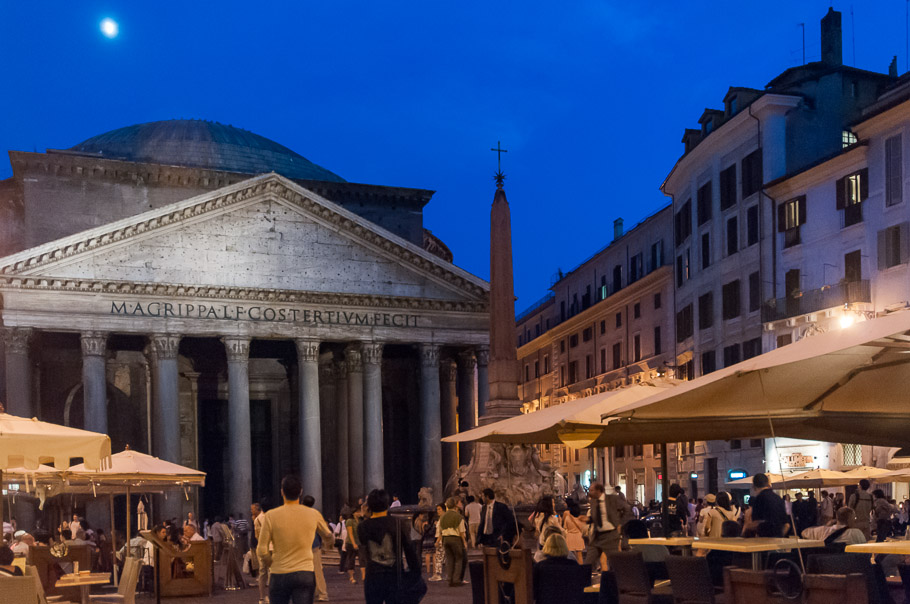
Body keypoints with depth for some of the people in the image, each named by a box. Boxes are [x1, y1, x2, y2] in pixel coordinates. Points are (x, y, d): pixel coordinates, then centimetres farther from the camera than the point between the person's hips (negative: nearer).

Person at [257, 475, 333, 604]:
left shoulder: (271, 516, -8)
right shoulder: (313, 515, -1)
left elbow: (262, 551, -7)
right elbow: (328, 535, 18)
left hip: (279, 575, -1)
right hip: (306, 574, 1)